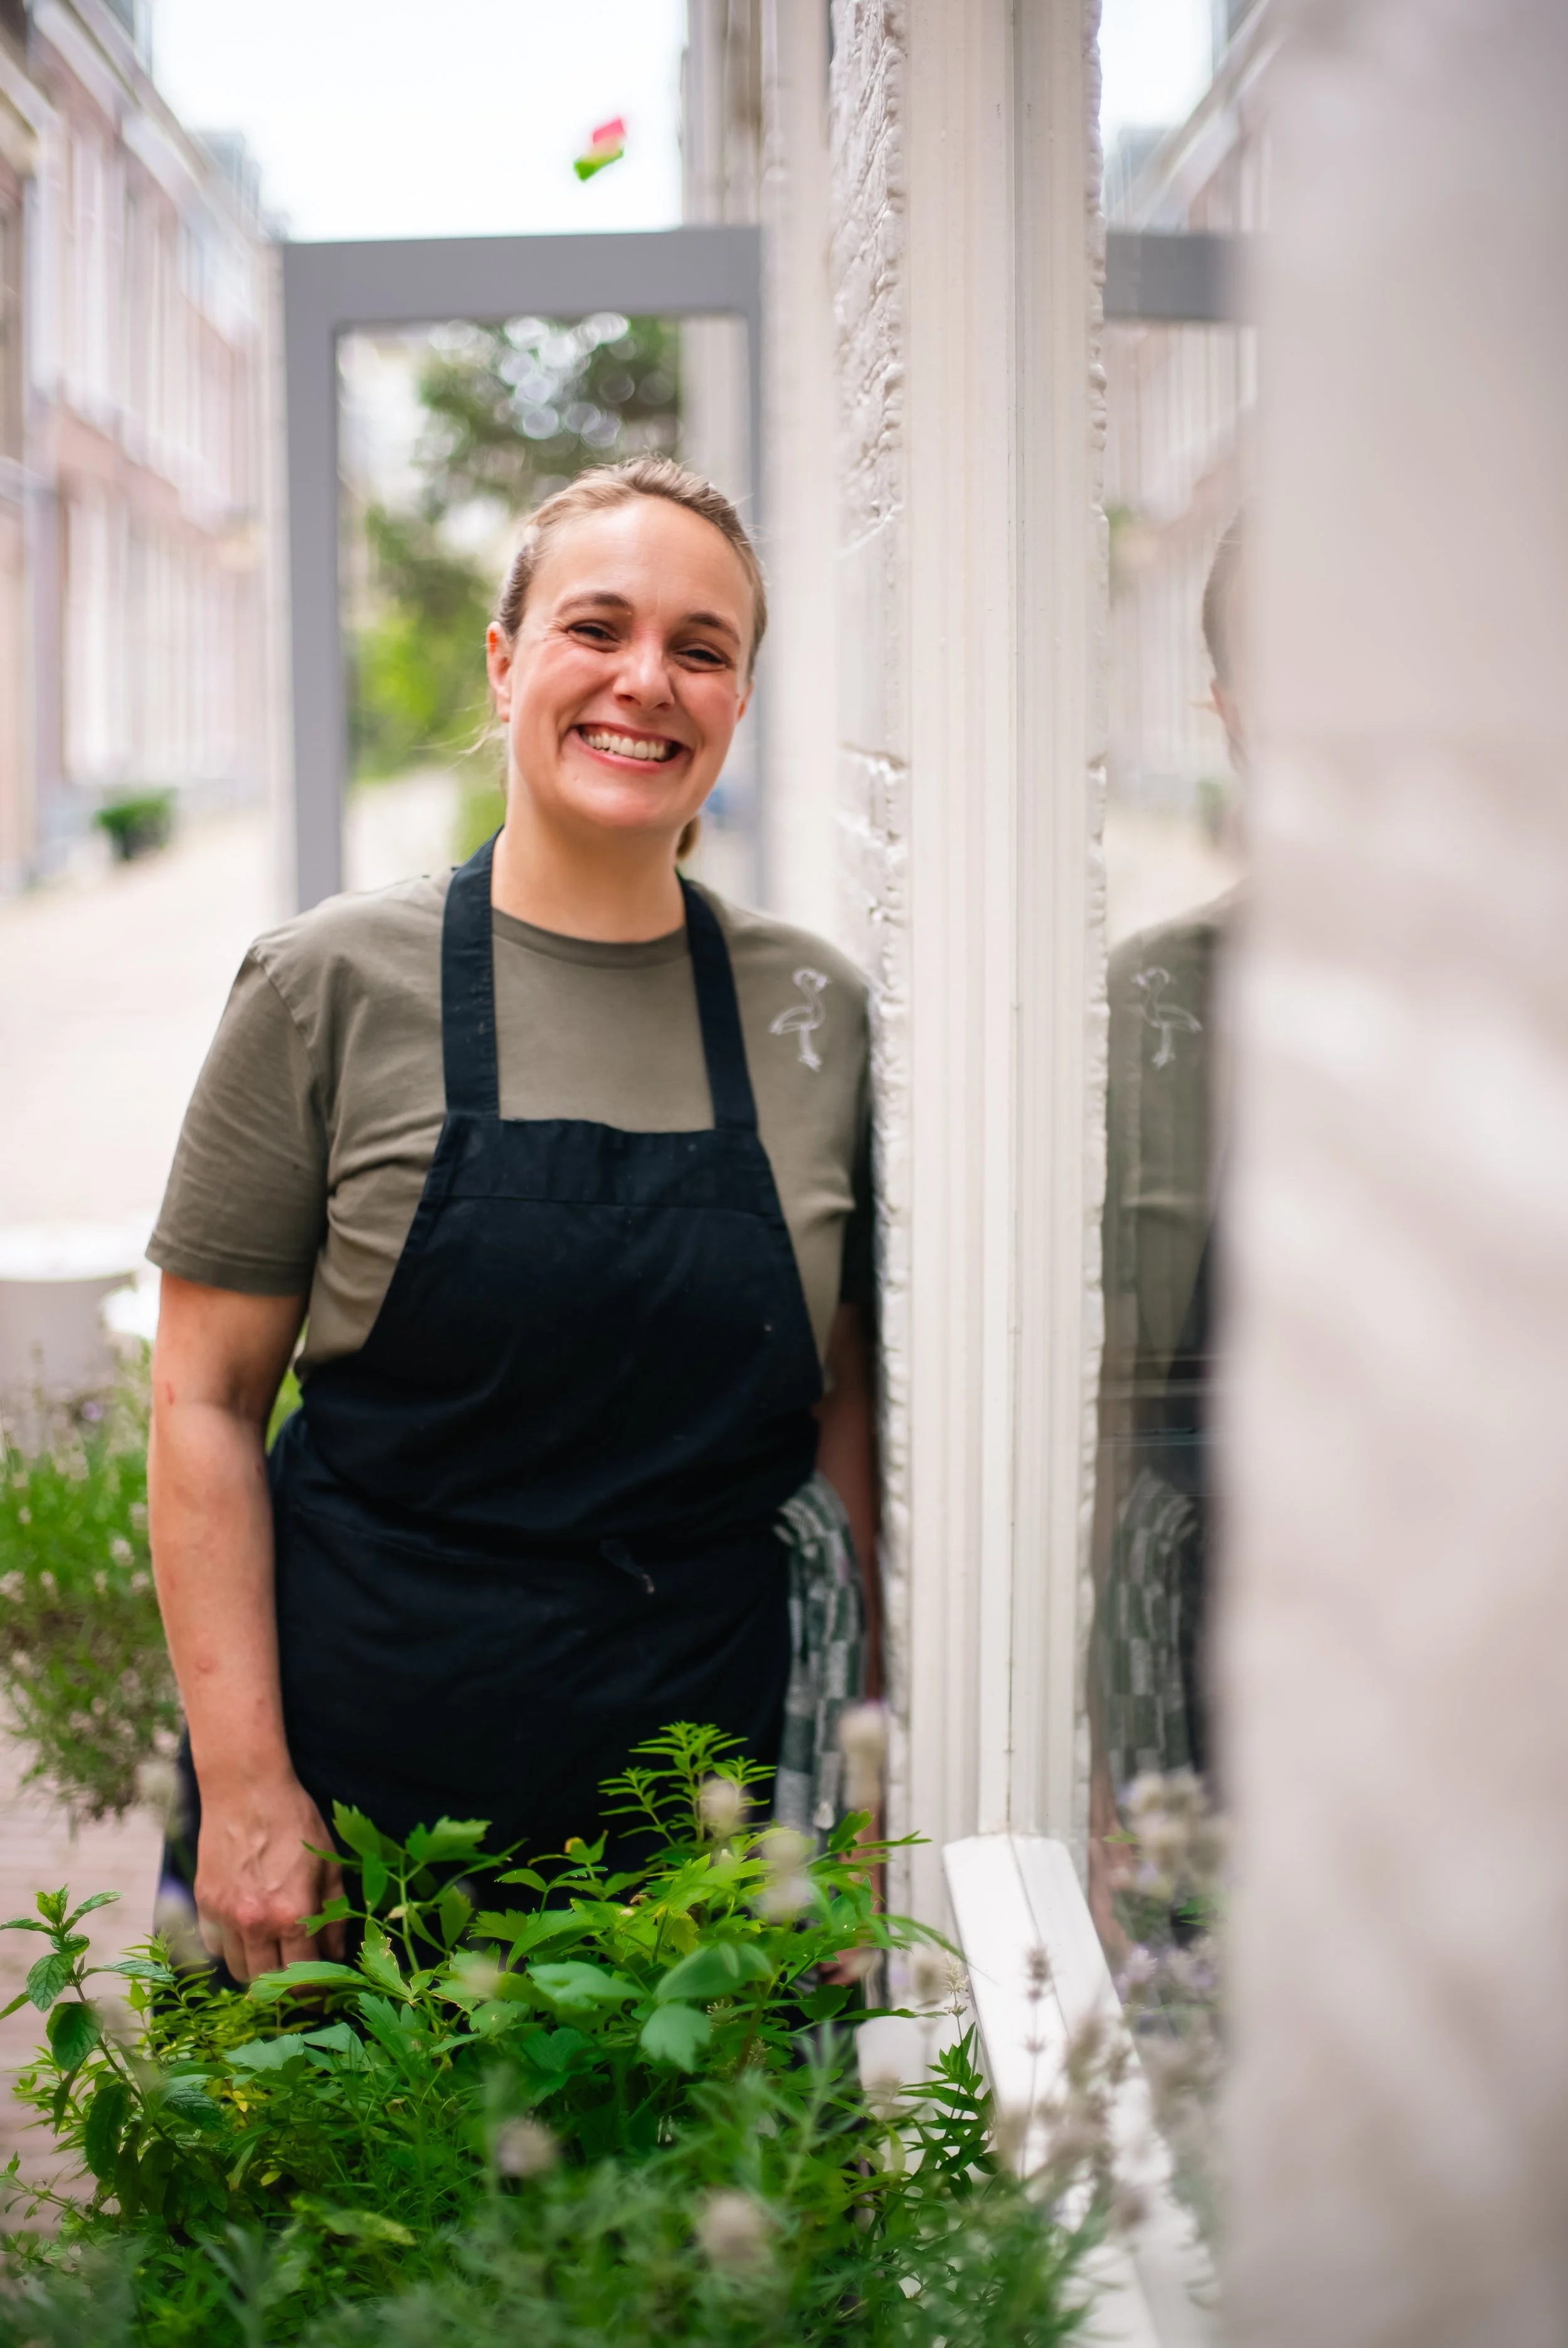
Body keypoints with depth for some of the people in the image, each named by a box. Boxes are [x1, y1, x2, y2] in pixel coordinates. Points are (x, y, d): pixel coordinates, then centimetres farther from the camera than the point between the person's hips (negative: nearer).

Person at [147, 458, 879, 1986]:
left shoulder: (817, 1016, 4)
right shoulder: (334, 987, -4)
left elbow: (849, 1406, 9)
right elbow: (206, 1400, -4)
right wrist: (243, 1785, -9)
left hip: (704, 1792, 2)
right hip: (365, 1780, -2)